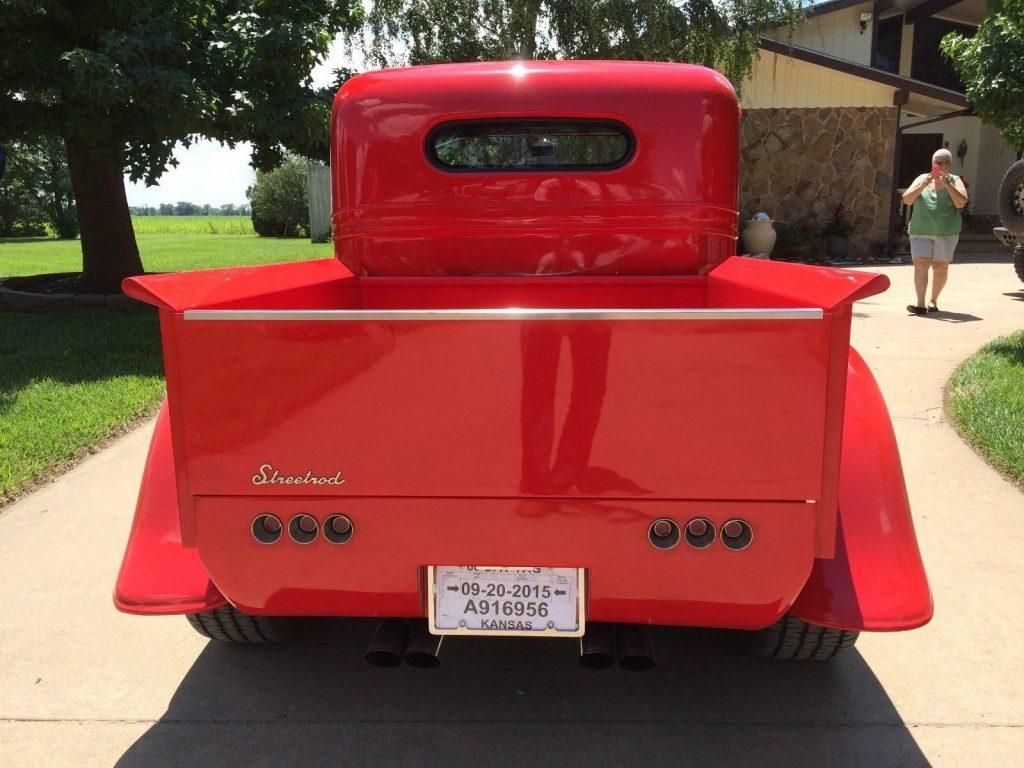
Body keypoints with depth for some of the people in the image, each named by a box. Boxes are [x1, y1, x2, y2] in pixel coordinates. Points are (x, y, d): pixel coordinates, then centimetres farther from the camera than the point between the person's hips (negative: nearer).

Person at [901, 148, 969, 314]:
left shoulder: (955, 181, 7)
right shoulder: (922, 178, 13)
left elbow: (961, 202, -7)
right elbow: (907, 199, 4)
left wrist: (947, 184, -16)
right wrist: (922, 186, -10)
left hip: (946, 232, 0)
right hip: (920, 230, 1)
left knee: (940, 267, 4)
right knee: (920, 263, -14)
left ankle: (934, 300, 21)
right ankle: (920, 304, -19)